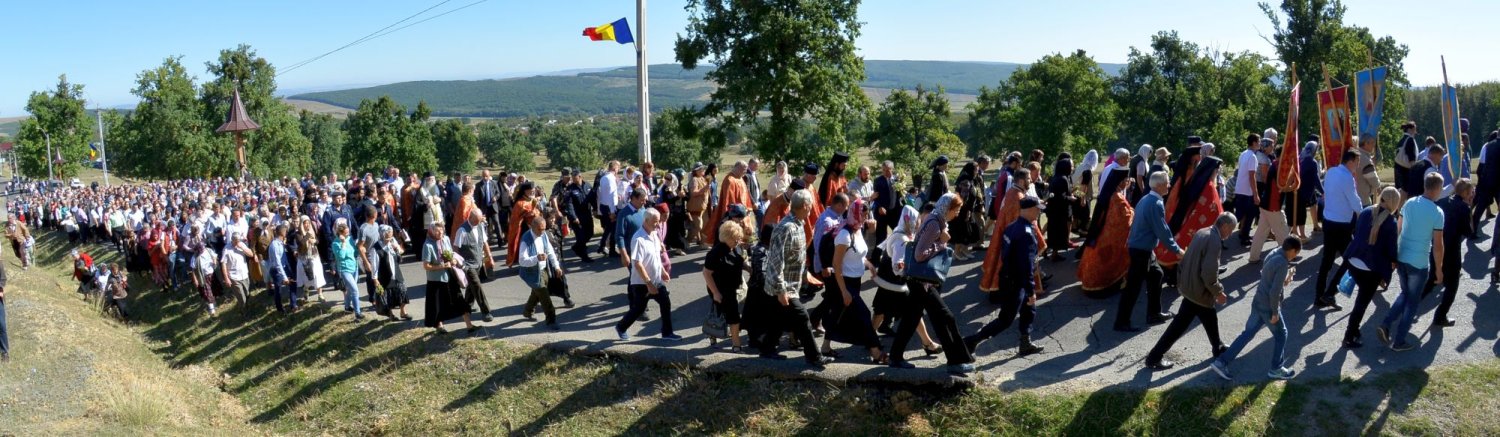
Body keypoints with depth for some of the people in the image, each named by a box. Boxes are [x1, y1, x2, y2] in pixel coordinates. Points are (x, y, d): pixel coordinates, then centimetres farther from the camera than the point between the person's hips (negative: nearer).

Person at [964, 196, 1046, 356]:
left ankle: (1026, 345, 32)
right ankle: (971, 341, -2)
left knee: (1029, 311, 22)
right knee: (1006, 320, -1)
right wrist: (1031, 291, -22)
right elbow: (1027, 265, -26)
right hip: (1015, 283, -10)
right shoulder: (1027, 234, -24)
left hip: (1008, 278, 10)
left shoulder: (1013, 226, 5)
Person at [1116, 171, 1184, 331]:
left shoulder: (1145, 199, 8)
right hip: (1142, 250, -10)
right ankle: (1121, 322, 2)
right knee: (1133, 286, -4)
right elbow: (1162, 231, -20)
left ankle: (1154, 313, 29)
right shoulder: (1156, 204, -20)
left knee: (1156, 275, 20)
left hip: (1139, 247, 10)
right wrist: (1177, 250, -11)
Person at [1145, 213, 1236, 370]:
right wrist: (1218, 292, -12)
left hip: (1189, 284, 9)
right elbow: (1209, 273, -26)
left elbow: (1189, 258, 13)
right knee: (1180, 324, 1)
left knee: (1210, 318, 25)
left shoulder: (1202, 232, 5)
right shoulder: (1215, 242, -22)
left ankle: (1218, 348, 44)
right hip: (1198, 289, -9)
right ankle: (1154, 357, 6)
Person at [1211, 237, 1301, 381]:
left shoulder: (1274, 255, 6)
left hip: (1258, 302, 8)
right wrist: (1275, 312, -16)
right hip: (1268, 306, -8)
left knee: (1248, 333, 11)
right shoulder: (1283, 264, -22)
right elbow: (1275, 292, -24)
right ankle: (1276, 369, 24)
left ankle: (1221, 362, 8)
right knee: (1280, 334, 12)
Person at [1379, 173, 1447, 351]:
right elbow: (1437, 245, -12)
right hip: (1419, 263, -5)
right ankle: (1399, 341, 12)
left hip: (1400, 258, 5)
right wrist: (1439, 268, 0)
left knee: (1405, 294, 23)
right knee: (1413, 301, 9)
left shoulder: (1409, 203, 2)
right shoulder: (1437, 212, -15)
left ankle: (1385, 325, 7)